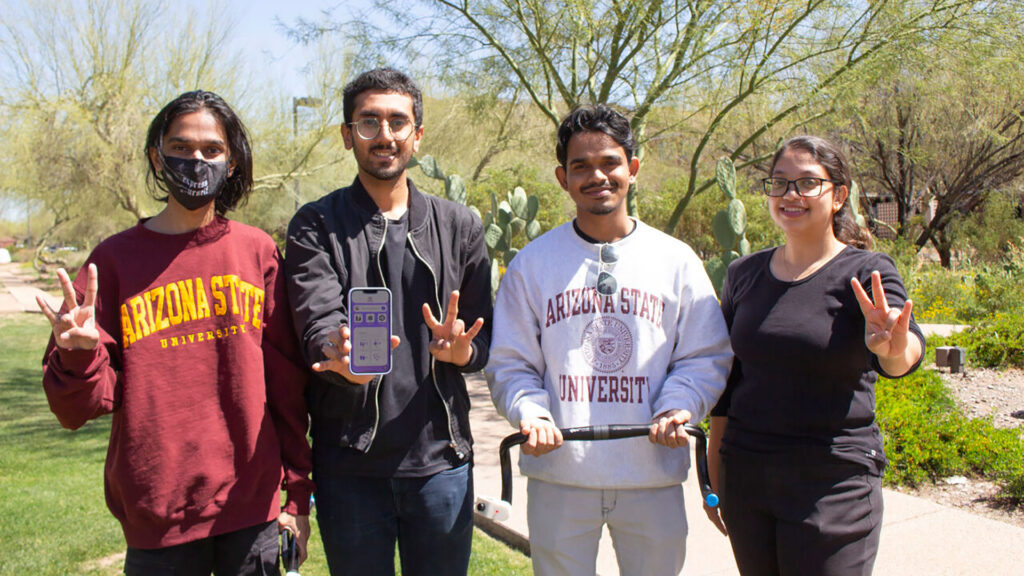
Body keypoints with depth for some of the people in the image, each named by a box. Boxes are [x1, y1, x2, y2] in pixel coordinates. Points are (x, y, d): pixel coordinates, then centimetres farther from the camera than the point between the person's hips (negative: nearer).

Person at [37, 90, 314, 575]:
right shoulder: (116, 258, 0)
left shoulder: (258, 252, 2)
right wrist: (79, 352, -22)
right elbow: (78, 410, -1)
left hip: (253, 511, 1)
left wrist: (298, 494, 5)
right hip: (156, 517, -1)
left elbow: (287, 385, 5)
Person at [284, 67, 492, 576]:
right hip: (350, 463, -1)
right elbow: (317, 322, -13)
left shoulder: (459, 225, 8)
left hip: (441, 458, 2)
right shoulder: (316, 225, 2)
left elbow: (485, 337, 7)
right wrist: (341, 356, -35)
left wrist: (461, 349, -16)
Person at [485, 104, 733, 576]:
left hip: (654, 479, 1)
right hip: (558, 476, 0)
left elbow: (706, 357, 5)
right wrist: (530, 411, -15)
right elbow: (509, 364, 3)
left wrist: (677, 408, -12)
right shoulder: (532, 263, 3)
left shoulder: (676, 260, 4)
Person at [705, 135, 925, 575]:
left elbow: (907, 350, -25)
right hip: (745, 476, 4)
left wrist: (893, 349, -49)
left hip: (833, 484, -4)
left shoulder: (865, 274, -6)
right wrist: (715, 473, 11)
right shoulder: (744, 274, 6)